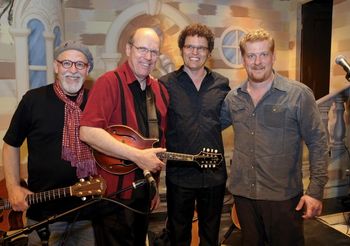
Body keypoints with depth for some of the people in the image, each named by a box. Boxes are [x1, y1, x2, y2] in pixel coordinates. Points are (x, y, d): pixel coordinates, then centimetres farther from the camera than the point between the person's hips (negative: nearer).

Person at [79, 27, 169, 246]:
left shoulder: (160, 91, 7)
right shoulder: (110, 82, -15)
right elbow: (87, 132, -27)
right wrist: (137, 156, -27)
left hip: (144, 193, 7)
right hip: (113, 194, -7)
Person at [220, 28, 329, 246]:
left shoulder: (299, 94, -10)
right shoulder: (233, 97, 2)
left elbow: (318, 143, -8)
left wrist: (316, 191, -11)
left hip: (283, 196, -3)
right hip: (242, 193, 4)